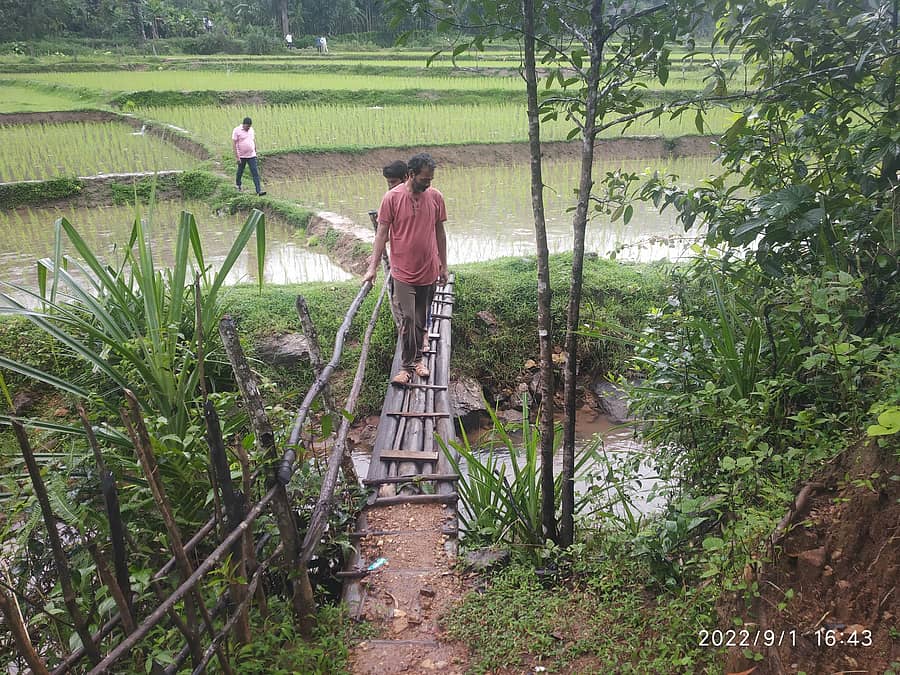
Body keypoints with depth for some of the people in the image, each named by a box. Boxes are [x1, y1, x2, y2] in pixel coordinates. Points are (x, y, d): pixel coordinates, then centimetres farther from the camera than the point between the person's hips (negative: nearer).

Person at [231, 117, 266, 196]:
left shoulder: (251, 130, 5)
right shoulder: (237, 130, -11)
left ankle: (259, 190, -10)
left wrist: (255, 151, 21)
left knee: (255, 173, -6)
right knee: (240, 171, 16)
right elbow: (234, 144, -13)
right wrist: (237, 157, -17)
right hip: (241, 156, -3)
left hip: (251, 156, 3)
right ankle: (238, 184, 41)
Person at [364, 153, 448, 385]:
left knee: (421, 320, 13)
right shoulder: (392, 197, -9)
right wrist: (373, 267, -10)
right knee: (407, 319, -7)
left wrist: (443, 266, 11)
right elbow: (382, 233, -6)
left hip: (428, 271, 3)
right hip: (403, 272, -3)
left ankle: (417, 357, 29)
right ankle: (407, 365, 5)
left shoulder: (435, 197, 1)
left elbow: (440, 232, 9)